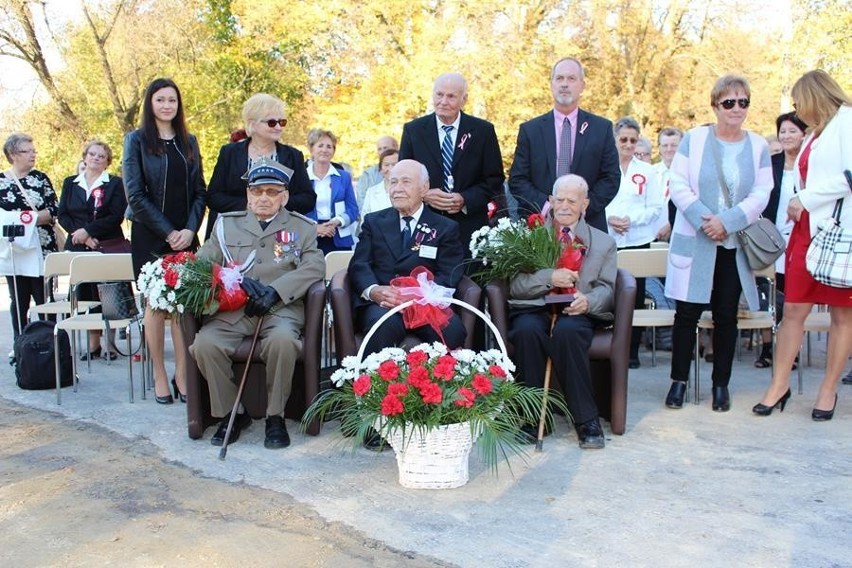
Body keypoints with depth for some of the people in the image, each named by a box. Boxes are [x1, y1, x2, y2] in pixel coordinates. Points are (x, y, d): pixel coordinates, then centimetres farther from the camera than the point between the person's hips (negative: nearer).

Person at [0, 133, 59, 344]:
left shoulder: (41, 178, 8)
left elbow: (53, 211, -1)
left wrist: (27, 218, -13)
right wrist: (36, 215, -11)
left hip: (42, 248, 0)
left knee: (45, 300, -2)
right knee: (19, 302, 5)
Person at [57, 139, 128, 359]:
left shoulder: (115, 184, 2)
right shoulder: (70, 183, 13)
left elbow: (116, 217, -8)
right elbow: (62, 215, 7)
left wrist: (87, 231, -14)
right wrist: (79, 235, -8)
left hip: (108, 248, -3)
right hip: (78, 248, 3)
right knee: (85, 294, 4)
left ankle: (111, 344, 5)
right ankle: (93, 344, 11)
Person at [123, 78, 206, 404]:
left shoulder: (188, 141, 12)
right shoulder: (137, 140, 1)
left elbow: (199, 191, 9)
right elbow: (135, 194, -6)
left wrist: (190, 229, -6)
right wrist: (167, 232, -11)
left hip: (185, 235, 3)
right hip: (150, 236, -3)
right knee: (156, 305, 1)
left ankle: (182, 375, 5)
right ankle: (159, 376, 8)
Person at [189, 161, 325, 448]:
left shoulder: (302, 227, 16)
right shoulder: (226, 224, 22)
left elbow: (314, 266, 0)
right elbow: (203, 262, 10)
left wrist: (274, 291, -15)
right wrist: (239, 280, -11)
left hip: (281, 308, -2)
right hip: (232, 309, 2)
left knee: (282, 339, -35)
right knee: (205, 344, -26)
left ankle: (275, 416, -14)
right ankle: (231, 414, -5)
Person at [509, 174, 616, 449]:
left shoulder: (603, 242, 21)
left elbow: (606, 289, 10)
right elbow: (515, 285, 3)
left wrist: (588, 300, -14)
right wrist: (549, 278, -15)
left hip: (575, 313, 0)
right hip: (533, 310, 0)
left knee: (567, 331, -36)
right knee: (527, 330, -35)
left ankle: (586, 419, -25)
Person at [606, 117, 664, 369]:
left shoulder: (646, 171, 9)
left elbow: (656, 207, 4)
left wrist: (631, 219, -11)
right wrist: (608, 218, -14)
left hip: (637, 241, 1)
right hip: (607, 241, -1)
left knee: (635, 296, 2)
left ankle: (632, 350, 11)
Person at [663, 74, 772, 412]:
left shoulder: (758, 146, 7)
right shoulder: (694, 139, 2)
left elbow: (761, 194, 0)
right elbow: (679, 186, -4)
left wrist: (727, 221, -14)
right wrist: (704, 222, -15)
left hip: (735, 245, 2)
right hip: (695, 243, -2)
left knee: (726, 316, 6)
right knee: (687, 313, 0)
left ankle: (721, 384, 18)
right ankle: (679, 380, 13)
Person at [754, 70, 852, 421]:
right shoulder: (814, 134, 22)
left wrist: (805, 200, -11)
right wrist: (799, 205, 0)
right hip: (807, 230, 7)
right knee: (793, 310, 3)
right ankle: (779, 385, 9)